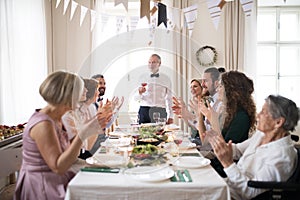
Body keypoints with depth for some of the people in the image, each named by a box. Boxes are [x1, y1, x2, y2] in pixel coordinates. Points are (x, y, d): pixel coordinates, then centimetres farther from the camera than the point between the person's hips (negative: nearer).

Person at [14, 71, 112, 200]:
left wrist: (96, 121, 5)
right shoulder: (43, 125, -21)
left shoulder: (56, 119, 7)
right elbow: (58, 167, -24)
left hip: (58, 182, 8)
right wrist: (83, 134, -32)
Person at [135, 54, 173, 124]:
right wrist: (140, 93, -15)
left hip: (160, 111, 0)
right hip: (145, 110, 0)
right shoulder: (142, 78, 10)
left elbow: (169, 99, 11)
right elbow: (136, 98, 7)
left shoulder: (166, 79, 11)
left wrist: (170, 117, 5)